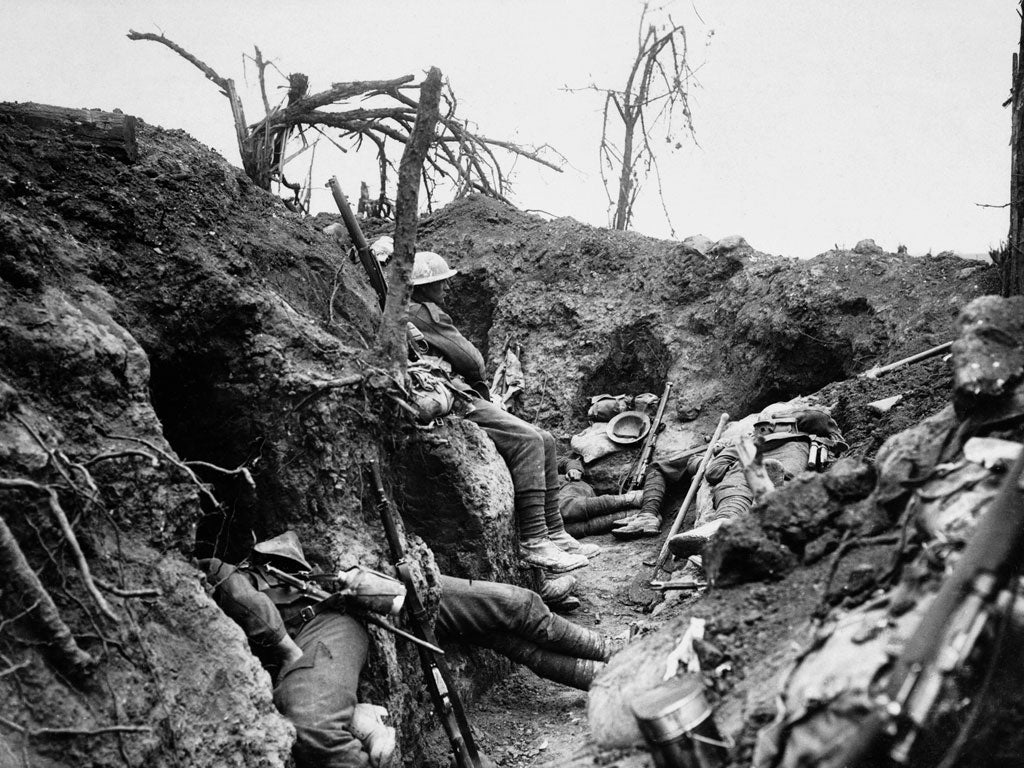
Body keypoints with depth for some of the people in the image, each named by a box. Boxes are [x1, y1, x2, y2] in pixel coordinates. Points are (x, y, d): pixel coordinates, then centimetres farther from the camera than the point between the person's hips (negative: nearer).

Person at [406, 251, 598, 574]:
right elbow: (470, 360, -12)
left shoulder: (426, 313, 25)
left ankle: (553, 532, 1)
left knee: (544, 441, 2)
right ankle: (533, 542, -24)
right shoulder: (423, 313, -8)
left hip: (466, 399, 11)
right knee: (527, 440, -23)